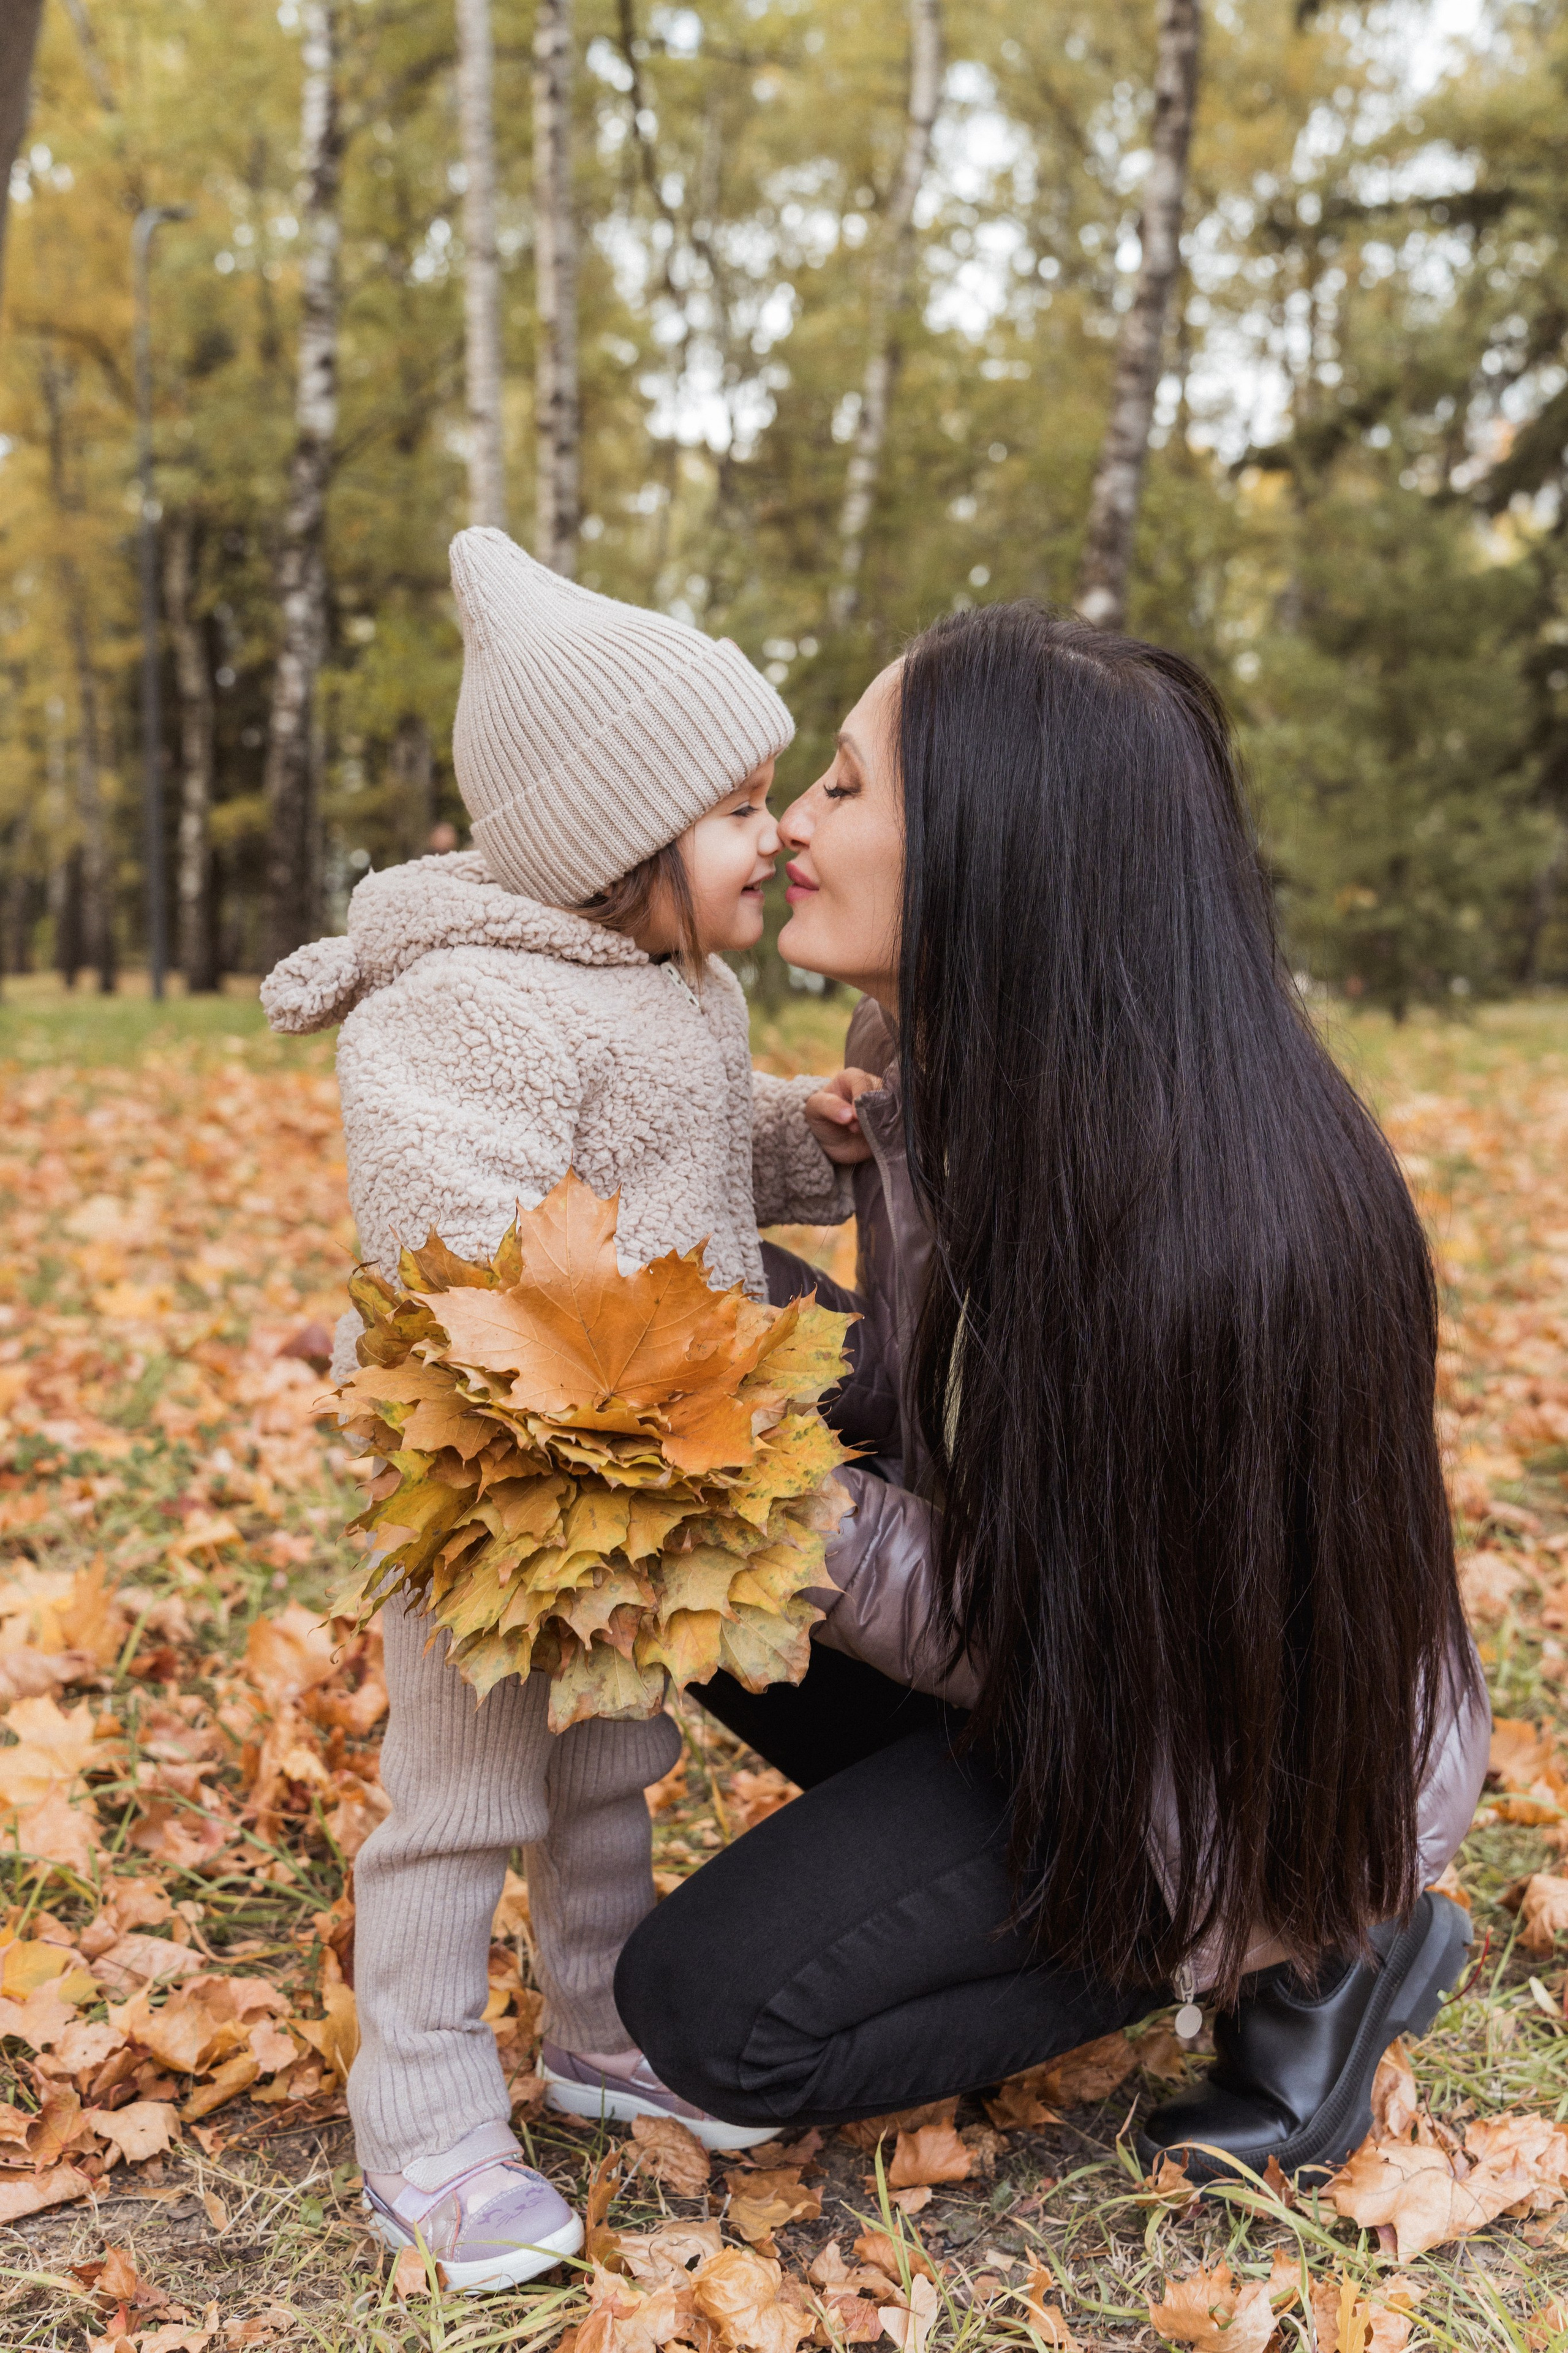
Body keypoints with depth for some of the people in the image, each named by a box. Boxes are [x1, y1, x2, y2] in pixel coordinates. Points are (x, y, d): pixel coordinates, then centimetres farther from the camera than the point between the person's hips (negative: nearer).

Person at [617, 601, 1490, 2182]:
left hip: (1235, 1753, -8)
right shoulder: (922, 1045, -9)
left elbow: (1057, 1627, -26)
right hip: (1063, 1638, 8)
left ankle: (1304, 1948, 0)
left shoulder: (1164, 1189, -35)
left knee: (716, 2013, -12)